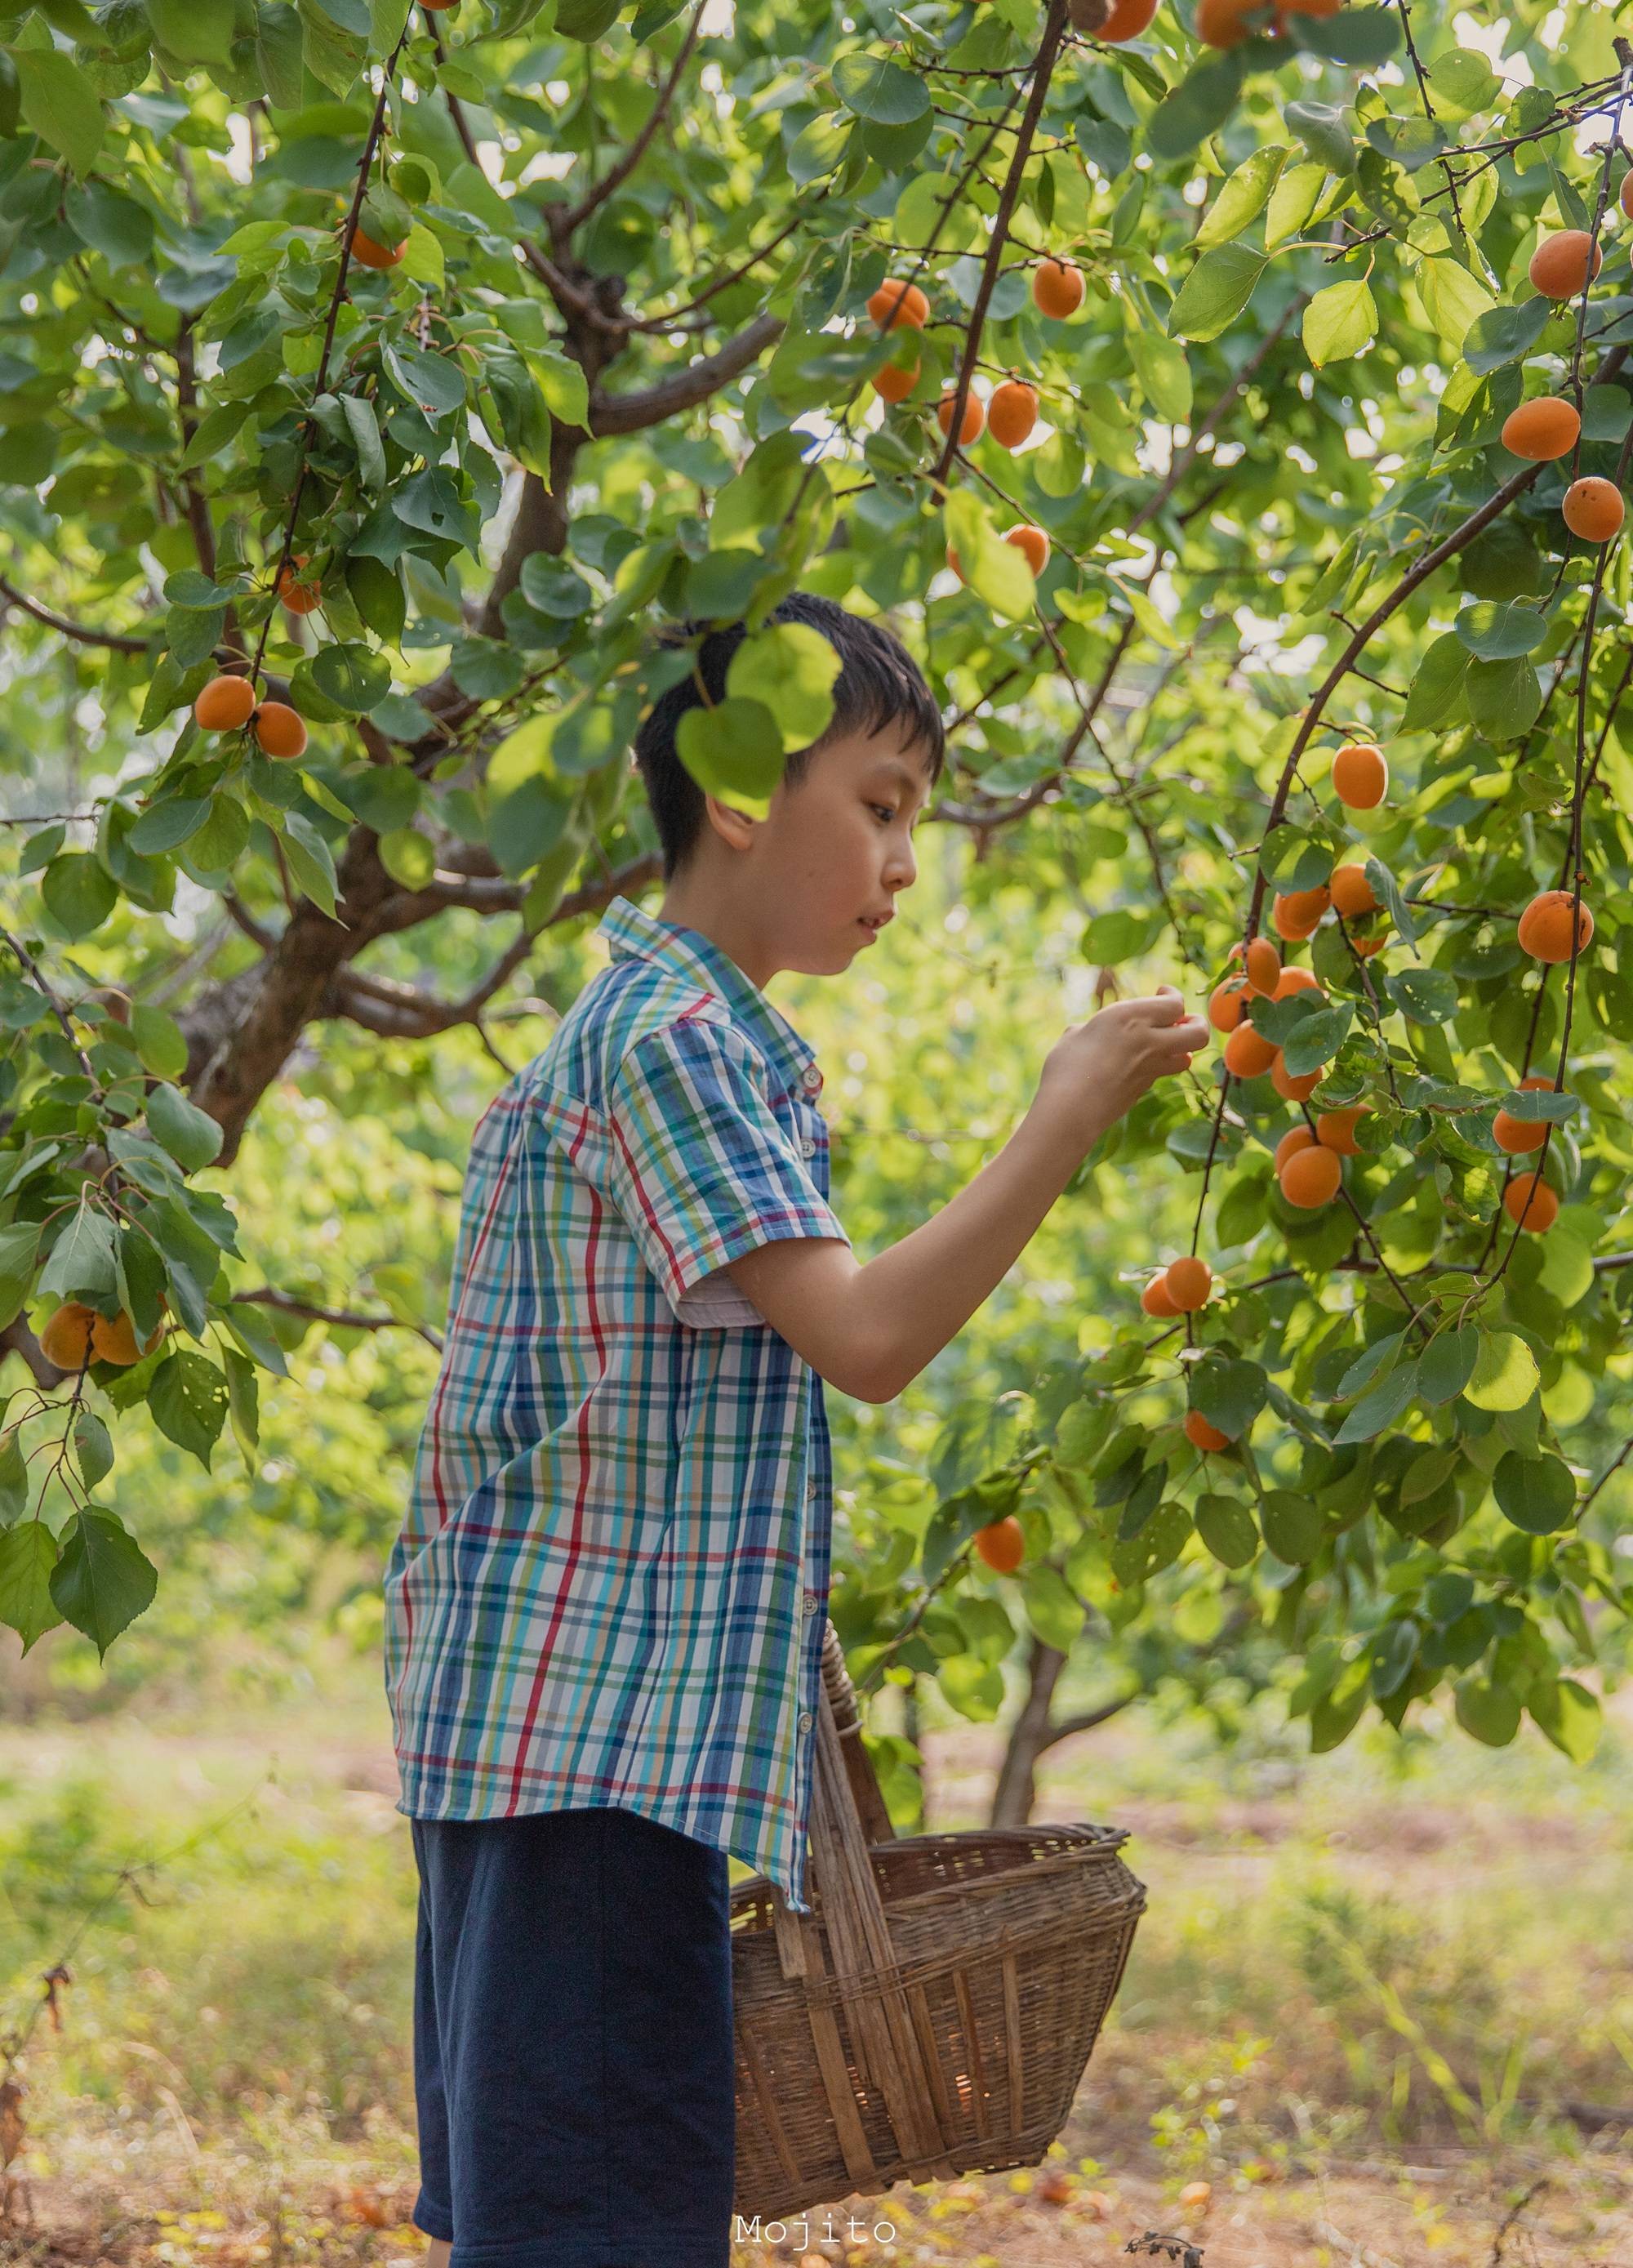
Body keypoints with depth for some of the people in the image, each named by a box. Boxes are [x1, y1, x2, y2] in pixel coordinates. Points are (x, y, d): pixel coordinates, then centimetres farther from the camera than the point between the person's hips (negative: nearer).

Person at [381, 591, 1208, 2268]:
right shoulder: (676, 1038, -12)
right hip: (598, 1734, -10)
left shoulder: (659, 1030, 20)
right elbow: (864, 1337, -20)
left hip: (538, 1731, 10)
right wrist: (1070, 1117, -15)